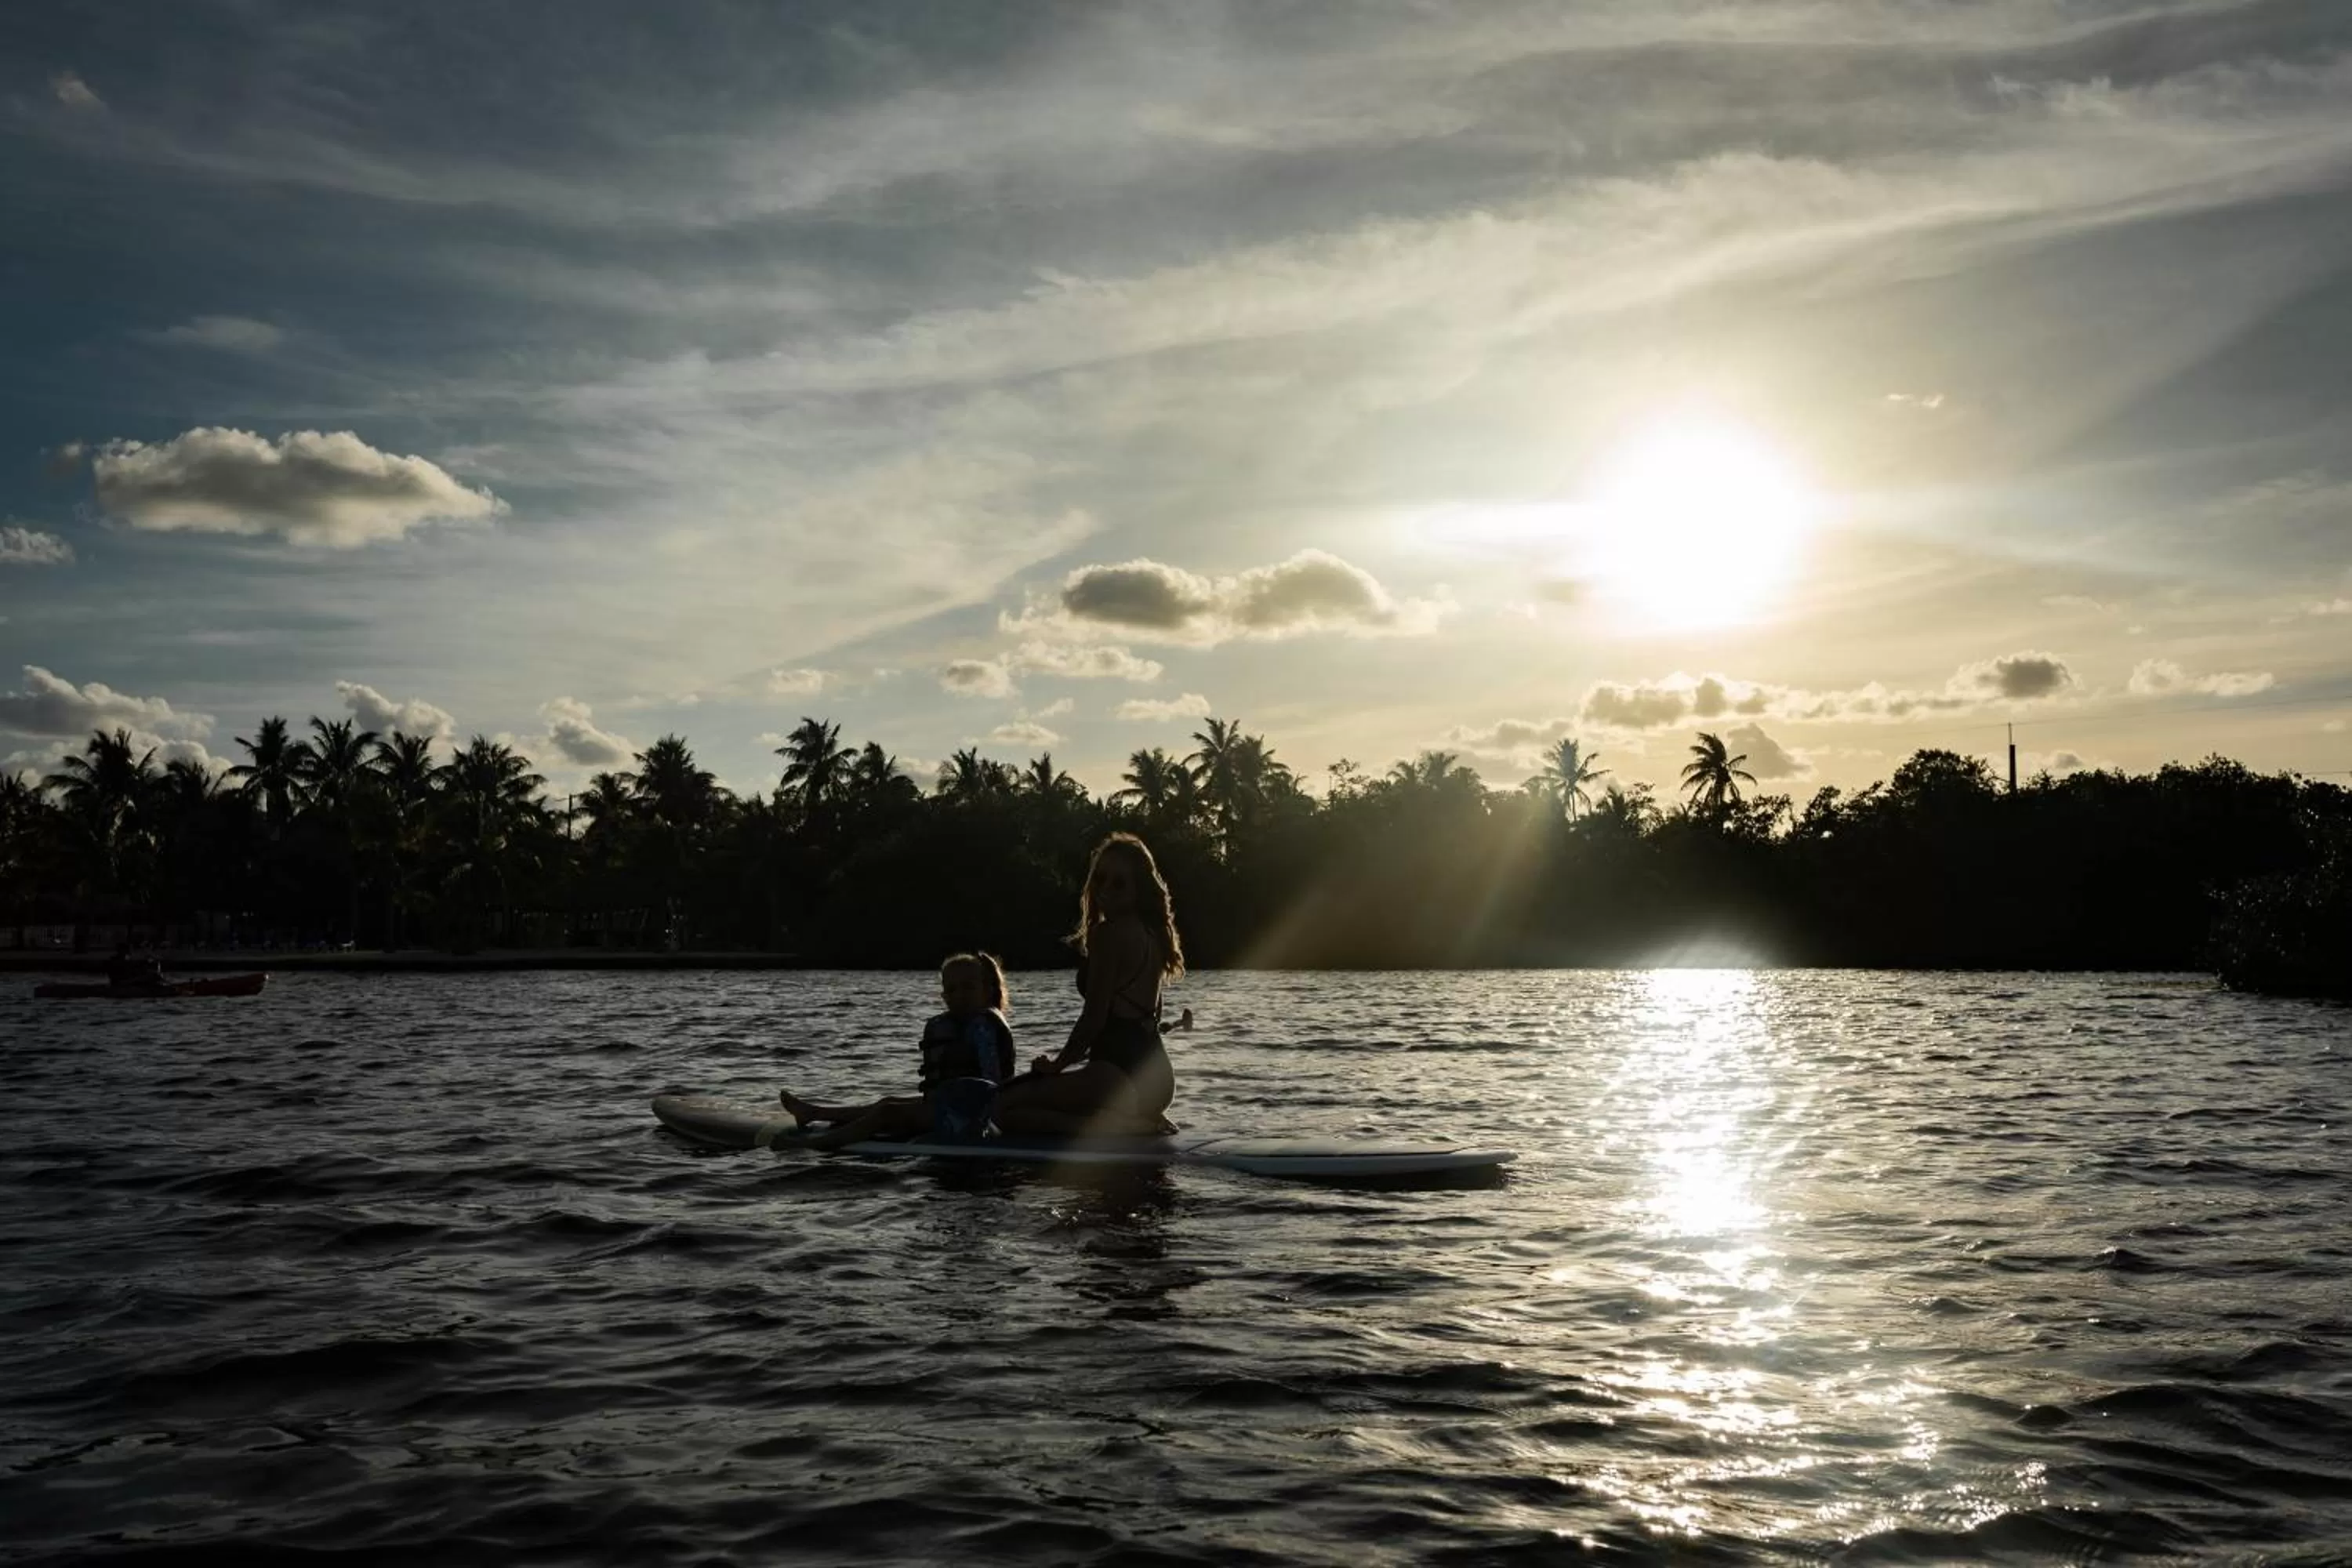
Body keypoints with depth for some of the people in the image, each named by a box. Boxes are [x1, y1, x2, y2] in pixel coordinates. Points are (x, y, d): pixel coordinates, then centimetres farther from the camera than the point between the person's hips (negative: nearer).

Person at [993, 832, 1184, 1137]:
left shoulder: (1108, 932, -11)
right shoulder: (1150, 933, 17)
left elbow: (1094, 1016, -14)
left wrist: (1059, 1063, 0)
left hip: (1120, 1074, -10)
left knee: (1007, 1107, -7)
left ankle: (1126, 1128, -14)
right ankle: (1137, 1122, 9)